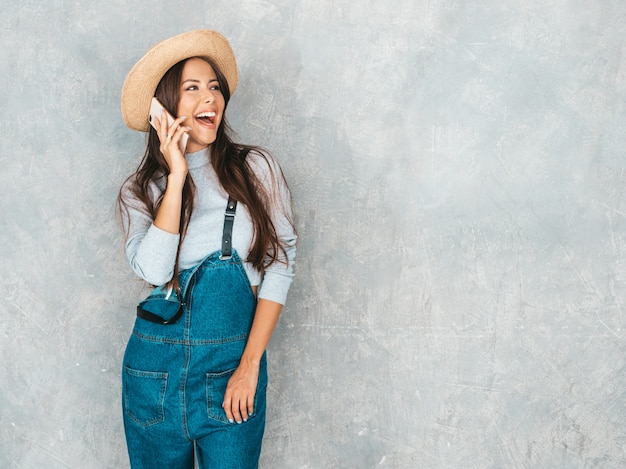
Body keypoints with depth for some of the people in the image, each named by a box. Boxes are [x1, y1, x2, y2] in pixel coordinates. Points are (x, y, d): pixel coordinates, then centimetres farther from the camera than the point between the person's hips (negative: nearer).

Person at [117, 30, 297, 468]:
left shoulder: (257, 168, -1)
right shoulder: (140, 189, 2)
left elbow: (281, 264, -5)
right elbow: (153, 271, -15)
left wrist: (249, 366, -9)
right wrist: (177, 178, -16)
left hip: (234, 358, -1)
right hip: (157, 363, 2)